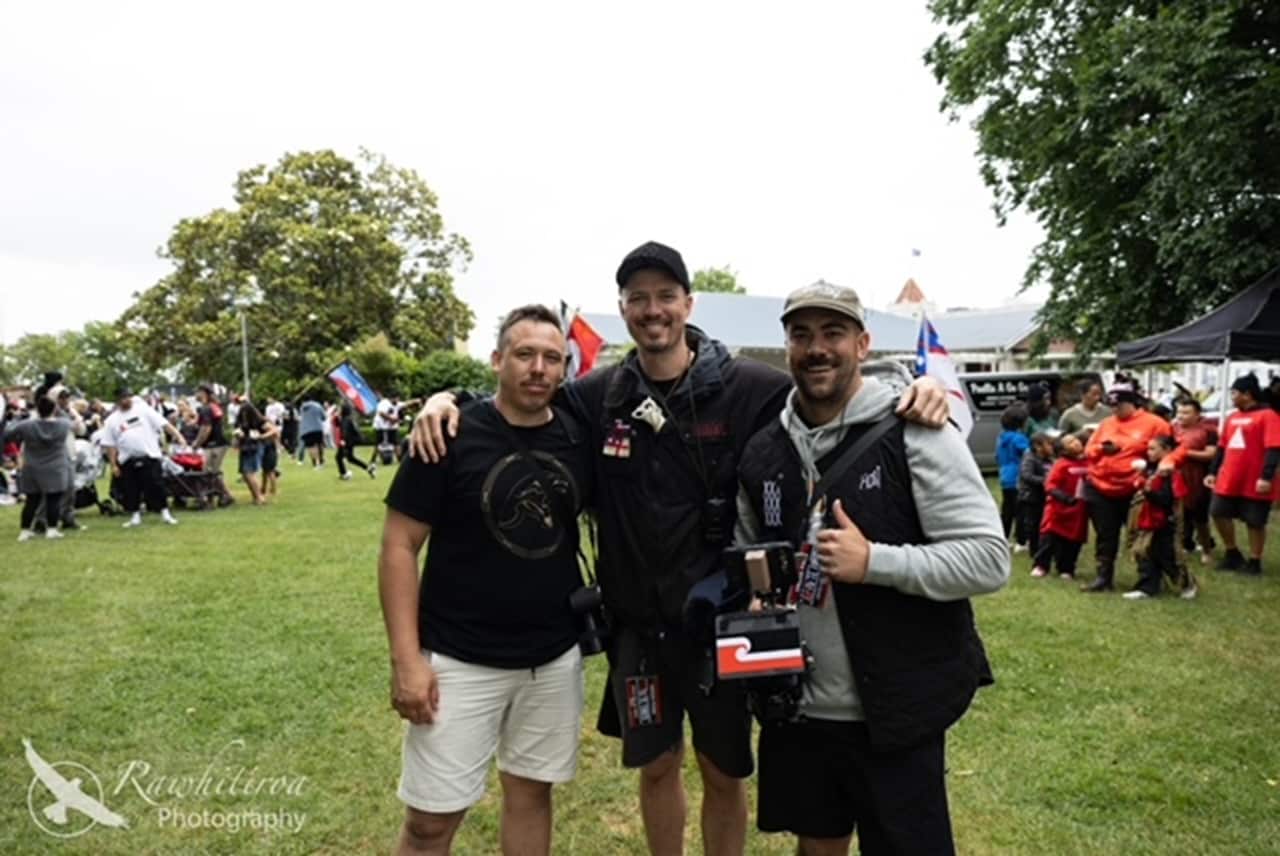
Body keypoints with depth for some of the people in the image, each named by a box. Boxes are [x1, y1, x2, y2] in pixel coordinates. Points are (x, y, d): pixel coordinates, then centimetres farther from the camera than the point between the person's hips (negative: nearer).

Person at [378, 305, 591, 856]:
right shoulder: (450, 436, -11)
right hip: (459, 660, -3)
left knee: (531, 791, 18)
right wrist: (406, 658, -15)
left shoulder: (578, 438, 0)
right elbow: (399, 547, -9)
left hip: (555, 658, 4)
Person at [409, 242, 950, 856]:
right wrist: (446, 399, -7)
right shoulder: (597, 397, -3)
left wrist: (919, 387, -23)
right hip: (636, 622, 2)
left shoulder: (748, 388, -11)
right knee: (656, 766, 20)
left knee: (723, 771, 16)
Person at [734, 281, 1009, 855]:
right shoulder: (762, 452, 4)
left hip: (896, 712, -4)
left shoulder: (915, 434, -12)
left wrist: (873, 561, -24)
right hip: (796, 707, 5)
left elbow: (989, 558, -16)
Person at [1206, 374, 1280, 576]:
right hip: (1229, 480, 7)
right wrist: (1213, 472, 15)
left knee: (1255, 522, 4)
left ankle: (1254, 561, 18)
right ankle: (1232, 553, 26)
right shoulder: (1232, 418, 13)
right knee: (1219, 513, 8)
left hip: (1254, 483, -7)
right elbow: (1223, 447, 19)